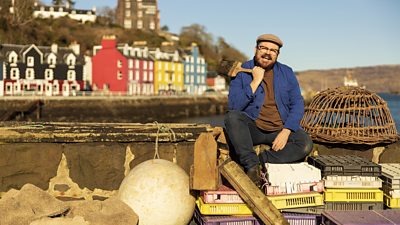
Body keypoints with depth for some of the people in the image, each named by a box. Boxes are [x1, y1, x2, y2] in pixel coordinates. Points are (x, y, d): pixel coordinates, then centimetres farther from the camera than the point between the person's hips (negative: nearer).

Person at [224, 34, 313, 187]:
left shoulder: (286, 73, 7)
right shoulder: (242, 72, -2)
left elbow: (297, 104, 1)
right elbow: (233, 107, -13)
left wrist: (286, 131, -14)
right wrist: (255, 82, -17)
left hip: (281, 129, 2)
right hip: (252, 128, -2)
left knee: (305, 144, -25)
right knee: (232, 117, -32)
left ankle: (259, 160, -23)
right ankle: (252, 165, -30)